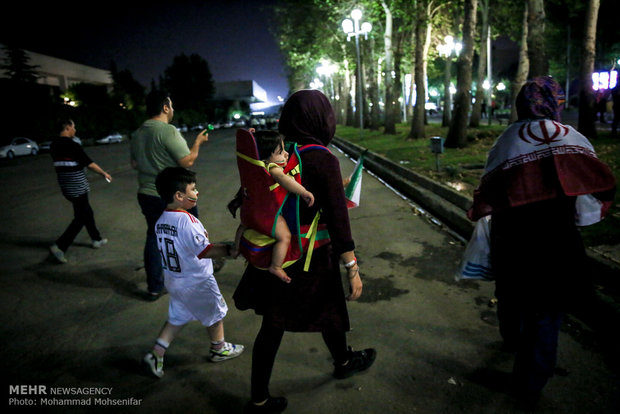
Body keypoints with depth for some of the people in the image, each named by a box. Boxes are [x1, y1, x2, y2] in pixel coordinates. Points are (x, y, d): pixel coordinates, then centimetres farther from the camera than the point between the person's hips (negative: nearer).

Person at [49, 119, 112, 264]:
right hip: (78, 187, -8)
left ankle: (96, 239, 31)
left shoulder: (54, 145, 6)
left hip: (65, 186, 9)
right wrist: (104, 173, -2)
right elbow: (90, 164, -15)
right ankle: (59, 246, -8)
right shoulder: (73, 146, -18)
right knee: (80, 218, -1)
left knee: (87, 212, 20)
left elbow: (58, 164, 15)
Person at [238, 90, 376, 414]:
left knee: (272, 325, 15)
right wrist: (353, 269, -14)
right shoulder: (323, 159, -19)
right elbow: (338, 219, -20)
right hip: (309, 257, -5)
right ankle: (344, 363, 50)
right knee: (329, 309, 22)